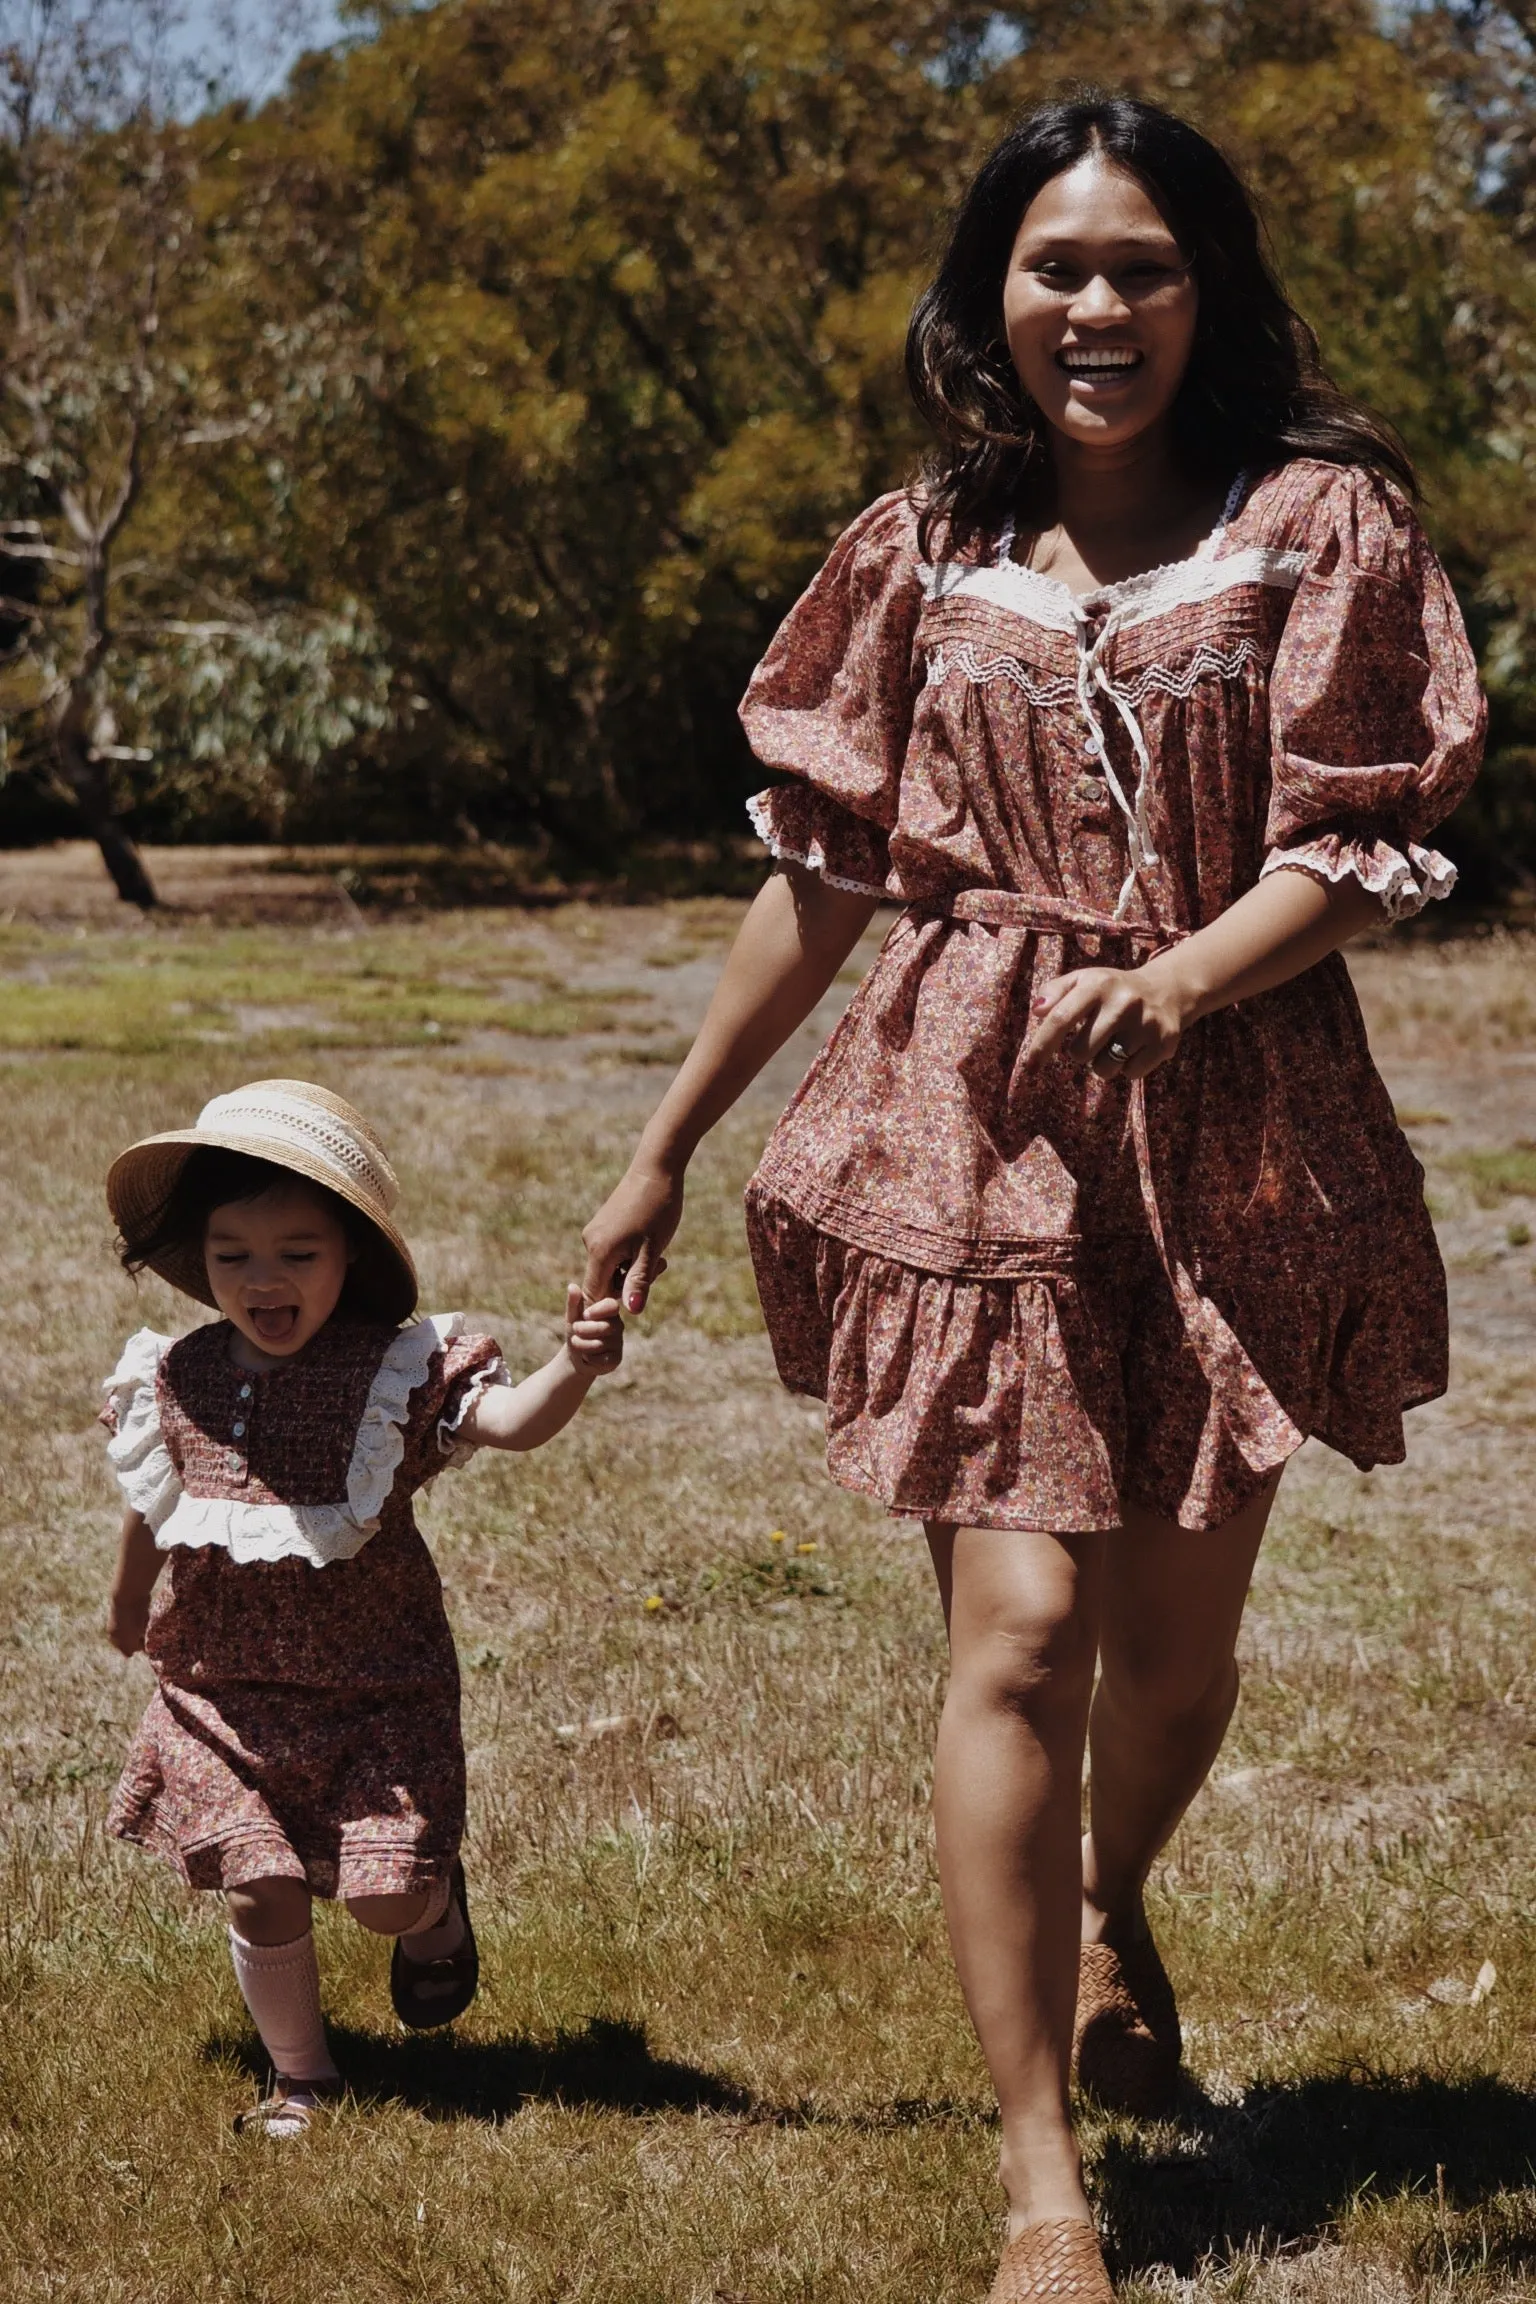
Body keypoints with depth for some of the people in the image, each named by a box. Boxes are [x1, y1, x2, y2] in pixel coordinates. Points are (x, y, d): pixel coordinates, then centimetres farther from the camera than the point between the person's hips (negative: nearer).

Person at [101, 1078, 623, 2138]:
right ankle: (301, 2073, 22)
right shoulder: (177, 1379, -3)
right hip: (222, 1693, 2)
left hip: (376, 1692, -2)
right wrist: (129, 1606, 33)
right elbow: (154, 1508, 17)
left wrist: (574, 1368, -48)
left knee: (387, 1890, -4)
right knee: (262, 1891, 0)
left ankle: (437, 1912, 33)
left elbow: (512, 1420, -28)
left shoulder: (398, 1371, -13)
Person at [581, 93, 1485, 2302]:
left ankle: (1112, 1907, 48)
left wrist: (1173, 985, -23)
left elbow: (1359, 848, -4)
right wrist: (663, 1150, 13)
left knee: (1174, 1641, 13)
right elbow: (822, 872, 12)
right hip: (972, 1130, 0)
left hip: (1233, 1136, 0)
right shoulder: (925, 553, 7)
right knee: (1019, 1637, -10)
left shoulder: (1320, 524, 1)